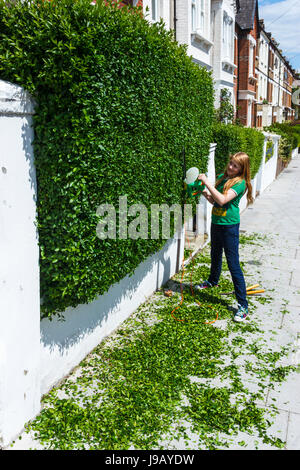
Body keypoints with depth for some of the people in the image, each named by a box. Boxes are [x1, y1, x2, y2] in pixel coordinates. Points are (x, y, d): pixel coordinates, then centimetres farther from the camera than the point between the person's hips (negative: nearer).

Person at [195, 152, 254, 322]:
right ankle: (213, 281, 55)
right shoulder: (221, 177, 7)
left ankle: (243, 306, -2)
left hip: (229, 226, -7)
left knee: (234, 264, -7)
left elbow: (222, 200, -29)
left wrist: (206, 182, -26)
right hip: (216, 223, 8)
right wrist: (203, 191, -5)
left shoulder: (240, 183, -15)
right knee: (216, 255, 28)